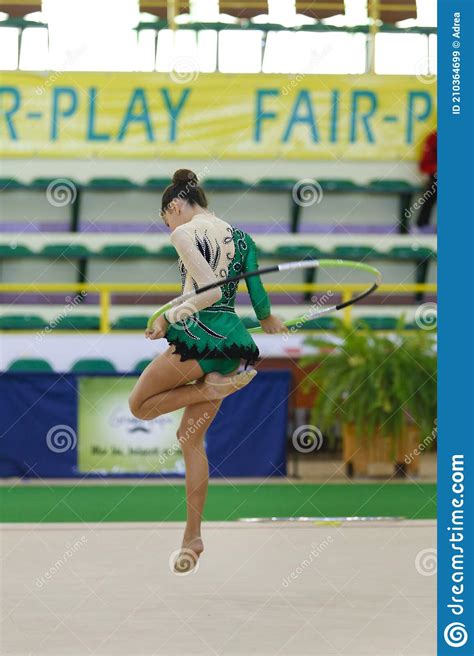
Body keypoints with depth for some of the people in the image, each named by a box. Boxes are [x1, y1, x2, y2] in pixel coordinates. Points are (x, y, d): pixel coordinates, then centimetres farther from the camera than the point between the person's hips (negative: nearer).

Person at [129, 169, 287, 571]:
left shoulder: (185, 233, -6)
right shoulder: (241, 237, 13)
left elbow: (209, 291, -17)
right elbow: (259, 298, 12)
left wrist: (168, 318, -9)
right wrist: (268, 320, 33)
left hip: (198, 335, -8)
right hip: (232, 341, 8)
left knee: (140, 406, 12)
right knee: (191, 438, 14)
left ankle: (215, 387, -6)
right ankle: (193, 536, 10)